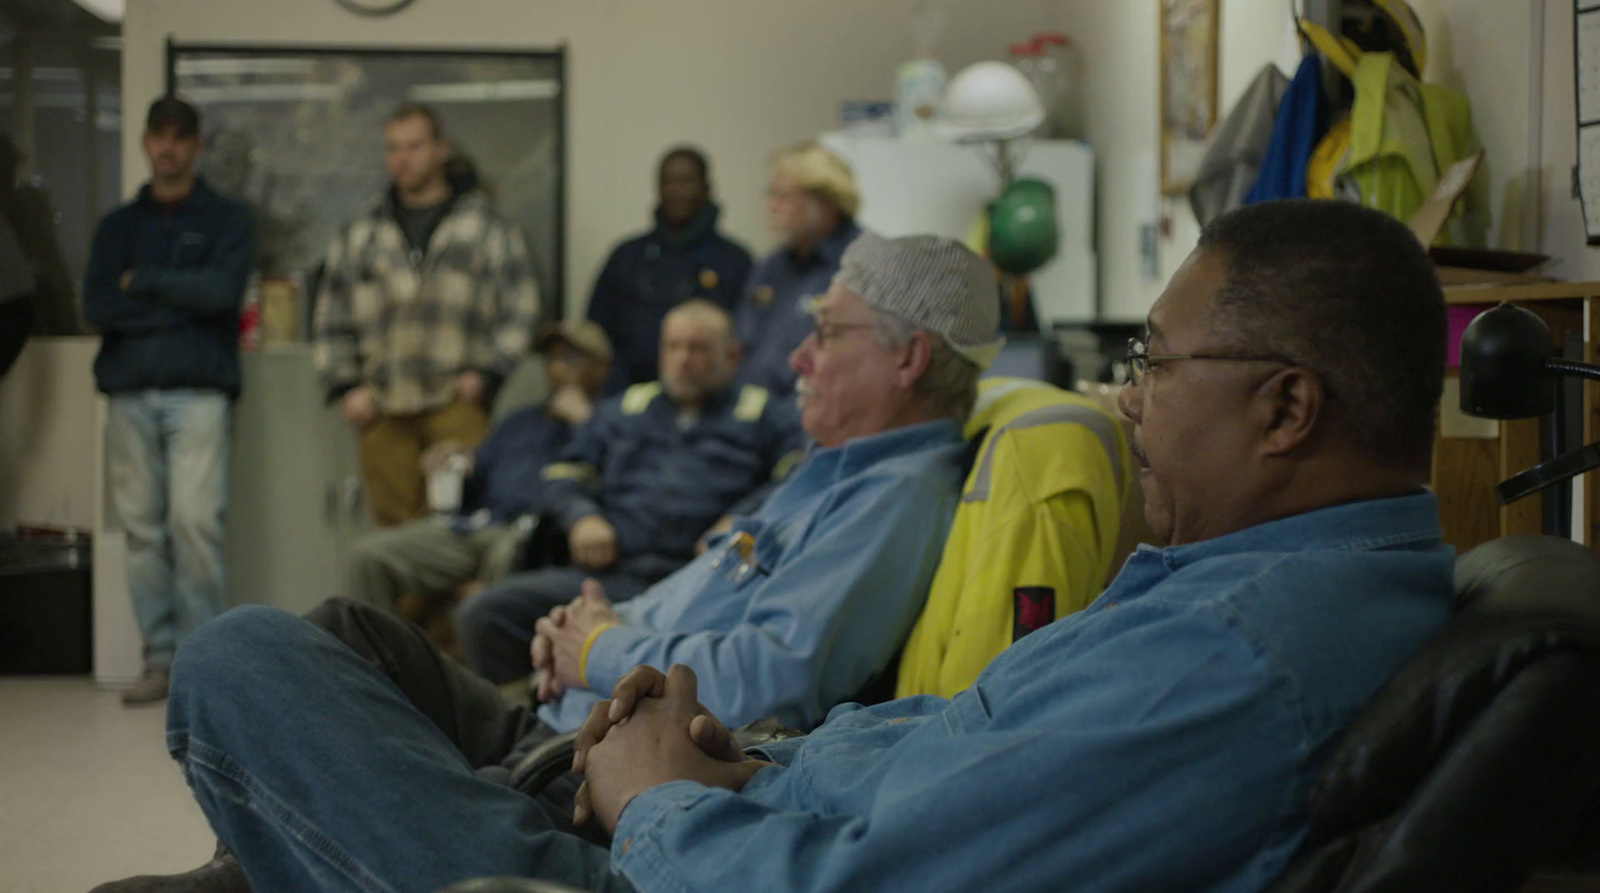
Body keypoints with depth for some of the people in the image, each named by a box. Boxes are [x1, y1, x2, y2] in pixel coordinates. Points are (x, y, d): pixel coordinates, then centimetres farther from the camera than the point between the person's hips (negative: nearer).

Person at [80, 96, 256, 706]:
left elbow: (223, 290, -8)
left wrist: (144, 281, -1)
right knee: (141, 528, 0)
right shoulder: (118, 226, 18)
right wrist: (181, 301, -5)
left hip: (196, 392, -3)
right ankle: (160, 657, 5)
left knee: (195, 521, -13)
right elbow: (96, 306, 4)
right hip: (129, 392, 3)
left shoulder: (227, 220, 10)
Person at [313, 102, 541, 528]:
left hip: (457, 402, -3)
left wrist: (485, 373, -5)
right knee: (393, 522, 0)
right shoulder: (358, 237, 19)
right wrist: (345, 386, 7)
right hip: (382, 410, 3)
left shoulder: (487, 228, 10)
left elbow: (520, 309, 5)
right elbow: (332, 321, 20)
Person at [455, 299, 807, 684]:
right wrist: (581, 517, 5)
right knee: (481, 614, -20)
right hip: (605, 576, 4)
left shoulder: (766, 416, 19)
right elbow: (563, 477, 28)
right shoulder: (623, 410, 32)